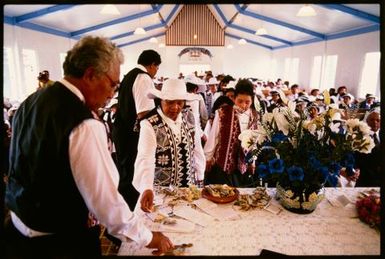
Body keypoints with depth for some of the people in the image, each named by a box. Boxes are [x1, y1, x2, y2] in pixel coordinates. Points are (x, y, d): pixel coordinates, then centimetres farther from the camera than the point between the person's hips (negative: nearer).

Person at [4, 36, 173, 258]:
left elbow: (26, 168, 10)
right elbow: (105, 199, -26)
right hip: (62, 241, -7)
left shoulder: (31, 102, -1)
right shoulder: (84, 125, -29)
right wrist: (148, 238, -12)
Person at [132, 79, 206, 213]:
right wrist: (147, 188, -41)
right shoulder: (150, 124, -18)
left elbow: (197, 149, 4)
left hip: (189, 185, 5)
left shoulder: (189, 117, -2)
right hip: (162, 189, -5)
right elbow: (145, 159, -28)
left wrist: (200, 177, 6)